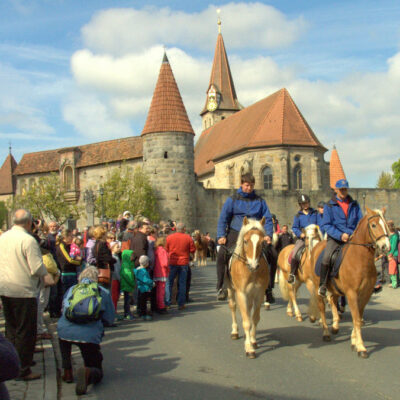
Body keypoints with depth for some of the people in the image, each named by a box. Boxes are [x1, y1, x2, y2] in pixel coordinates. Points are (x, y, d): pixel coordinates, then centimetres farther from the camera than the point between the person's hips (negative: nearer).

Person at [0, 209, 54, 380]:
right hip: (23, 291, -7)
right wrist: (47, 277, 2)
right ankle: (23, 370, 5)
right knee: (25, 332, 2)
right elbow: (37, 268, -18)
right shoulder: (28, 240, -17)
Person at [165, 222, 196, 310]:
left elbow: (166, 250, 4)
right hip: (184, 263, 0)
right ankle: (181, 304, 8)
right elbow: (193, 250, 1)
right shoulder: (188, 238, -5)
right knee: (182, 283, 7)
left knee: (169, 283, 9)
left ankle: (167, 303, 9)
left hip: (172, 263, 0)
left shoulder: (169, 237, -4)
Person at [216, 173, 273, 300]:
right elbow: (223, 219, 4)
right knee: (222, 254, -24)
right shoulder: (232, 200, 6)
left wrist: (268, 234, -5)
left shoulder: (260, 201, 12)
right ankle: (220, 287, -12)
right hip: (235, 234, -2)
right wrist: (221, 236, -9)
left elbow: (267, 219, 11)